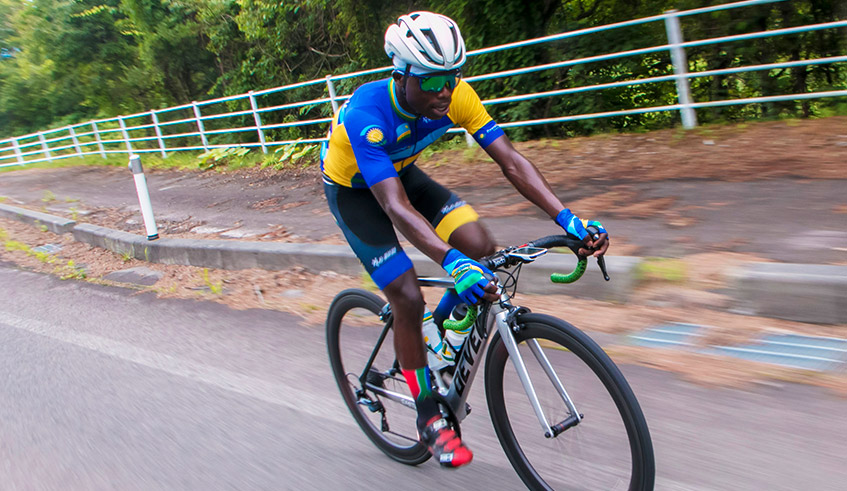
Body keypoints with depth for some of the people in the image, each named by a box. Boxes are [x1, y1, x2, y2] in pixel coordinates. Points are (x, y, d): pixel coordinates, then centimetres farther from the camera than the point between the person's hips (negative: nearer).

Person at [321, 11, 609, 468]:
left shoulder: (454, 94, -24)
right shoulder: (367, 113, -38)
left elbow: (511, 160, -26)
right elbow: (396, 206, -47)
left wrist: (569, 220, -37)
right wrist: (452, 262, -61)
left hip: (401, 171, 5)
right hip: (352, 189, -5)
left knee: (480, 246, -18)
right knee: (409, 298, -14)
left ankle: (446, 322, 13)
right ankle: (429, 417, 5)